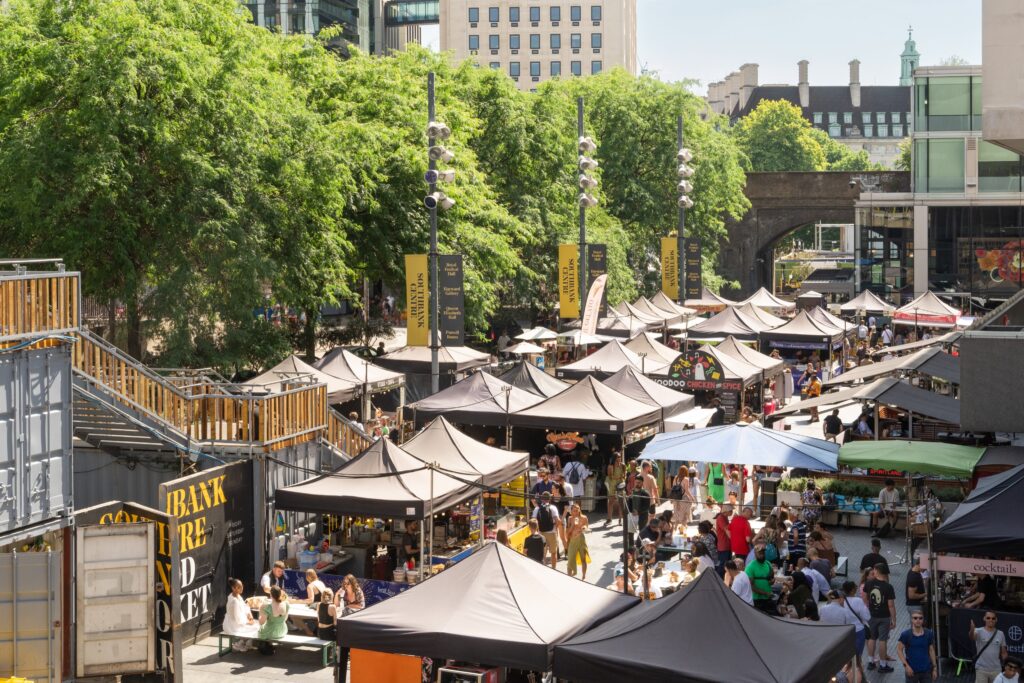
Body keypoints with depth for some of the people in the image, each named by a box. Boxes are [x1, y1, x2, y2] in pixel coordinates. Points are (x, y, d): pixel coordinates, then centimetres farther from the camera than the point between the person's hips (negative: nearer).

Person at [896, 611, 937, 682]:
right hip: (912, 671, -2)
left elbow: (931, 651, 7)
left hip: (926, 671, 2)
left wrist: (935, 668, 6)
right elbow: (899, 650, -6)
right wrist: (906, 665, -15)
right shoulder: (906, 635, -9)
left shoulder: (929, 634, 0)